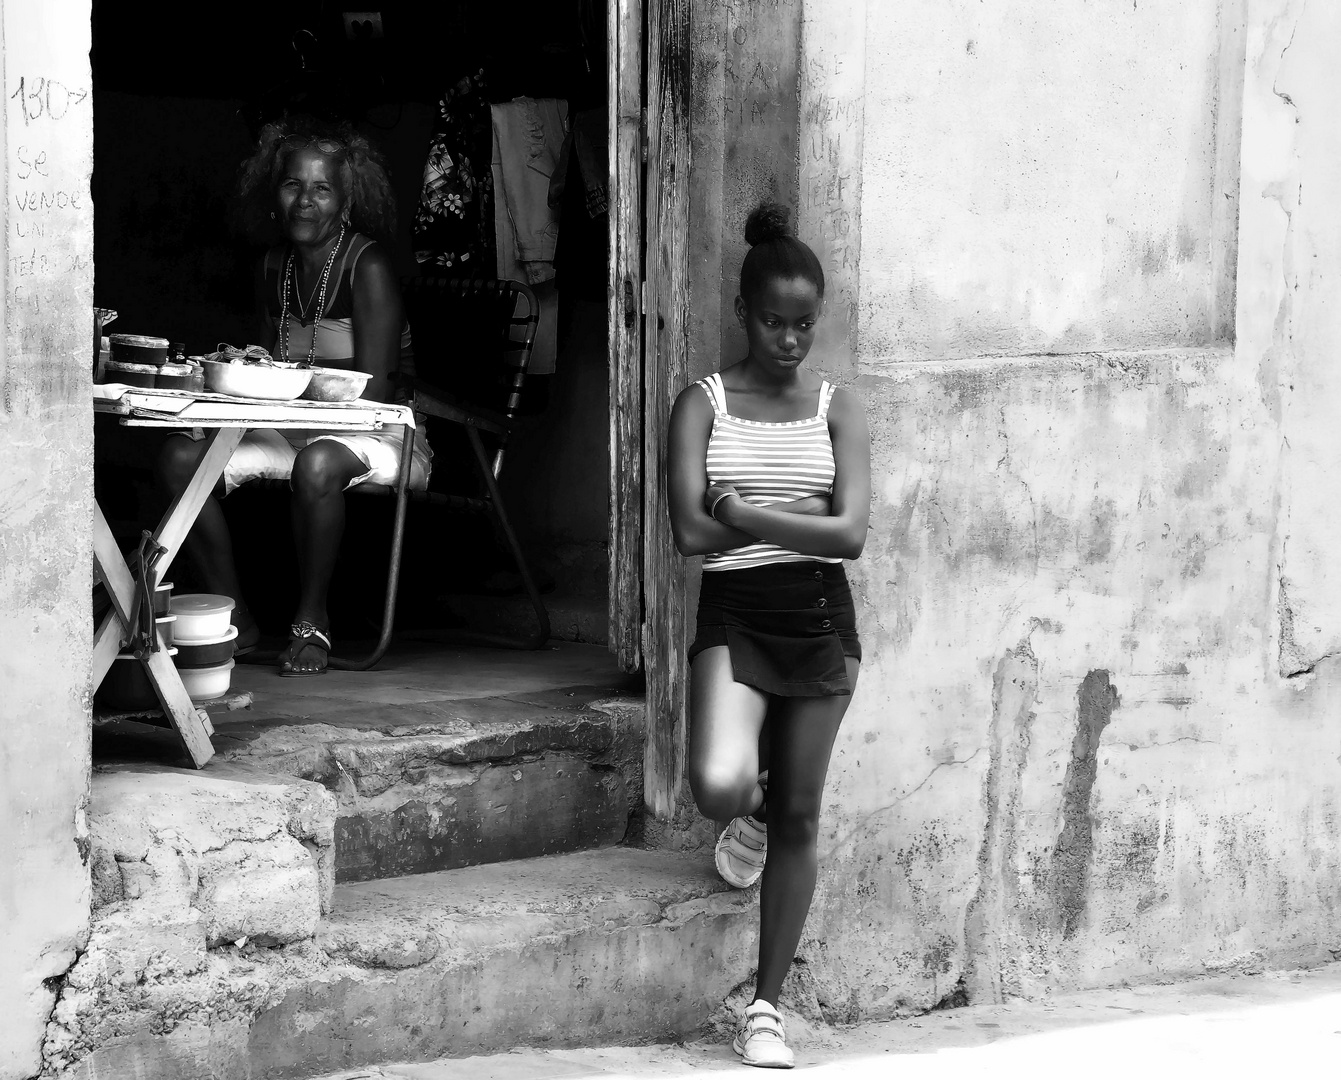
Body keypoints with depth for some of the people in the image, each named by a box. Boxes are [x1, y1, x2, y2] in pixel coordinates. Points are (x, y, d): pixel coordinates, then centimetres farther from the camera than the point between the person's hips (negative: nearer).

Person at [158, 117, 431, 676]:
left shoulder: (366, 266, -11)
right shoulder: (274, 266, 10)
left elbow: (374, 392, -17)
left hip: (376, 438, -7)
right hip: (296, 431, 7)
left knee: (318, 463, -41)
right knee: (181, 457, -15)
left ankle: (311, 620, -21)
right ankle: (234, 616, -6)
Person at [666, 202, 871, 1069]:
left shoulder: (837, 411, 4)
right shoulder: (704, 404, 1)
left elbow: (850, 535, -8)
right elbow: (691, 533, -10)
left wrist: (743, 514, -11)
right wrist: (802, 519, -8)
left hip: (821, 622, 2)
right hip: (735, 617, -2)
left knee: (799, 816, 5)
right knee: (720, 785, -25)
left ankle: (767, 1007, 17)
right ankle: (750, 816, 17)